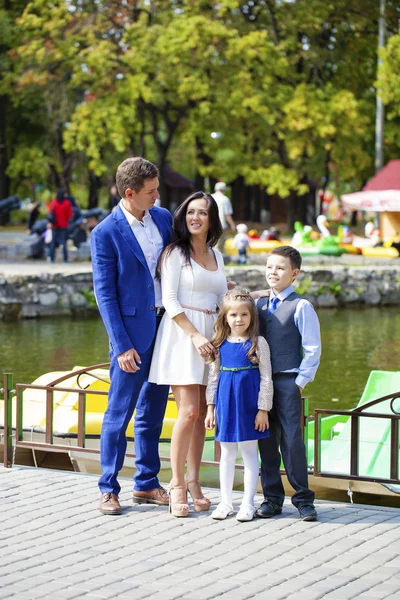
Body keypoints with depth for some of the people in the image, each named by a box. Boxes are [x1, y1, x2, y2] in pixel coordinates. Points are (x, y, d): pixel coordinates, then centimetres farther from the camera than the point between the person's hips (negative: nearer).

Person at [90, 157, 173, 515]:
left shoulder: (163, 218, 6)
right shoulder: (106, 234, -10)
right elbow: (104, 294, -10)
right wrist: (122, 346, -14)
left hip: (166, 325, 6)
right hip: (133, 331, -6)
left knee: (153, 411, 13)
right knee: (119, 413, 1)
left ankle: (147, 484, 23)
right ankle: (108, 489, 10)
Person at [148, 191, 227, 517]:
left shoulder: (216, 256, 17)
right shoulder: (175, 252, -1)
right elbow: (169, 299, -8)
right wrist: (195, 335, -16)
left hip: (211, 336, 6)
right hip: (181, 333, -6)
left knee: (201, 412, 4)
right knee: (189, 411, -12)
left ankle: (193, 481, 10)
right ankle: (177, 484, -5)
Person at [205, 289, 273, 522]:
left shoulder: (258, 343, -6)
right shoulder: (221, 344, 4)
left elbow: (266, 378, -5)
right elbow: (214, 376, 10)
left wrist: (263, 409, -8)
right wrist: (210, 406, 6)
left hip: (249, 404, -3)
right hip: (226, 403, 4)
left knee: (249, 453, 4)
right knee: (227, 454, 10)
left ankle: (248, 503, 10)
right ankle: (226, 501, 18)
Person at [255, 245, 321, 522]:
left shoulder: (301, 306, -5)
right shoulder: (259, 305, 12)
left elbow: (313, 349, -6)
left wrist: (300, 382, -8)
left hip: (287, 382, -5)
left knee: (292, 440, -5)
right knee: (266, 441, 8)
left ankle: (303, 499, 5)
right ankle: (272, 497, 16)